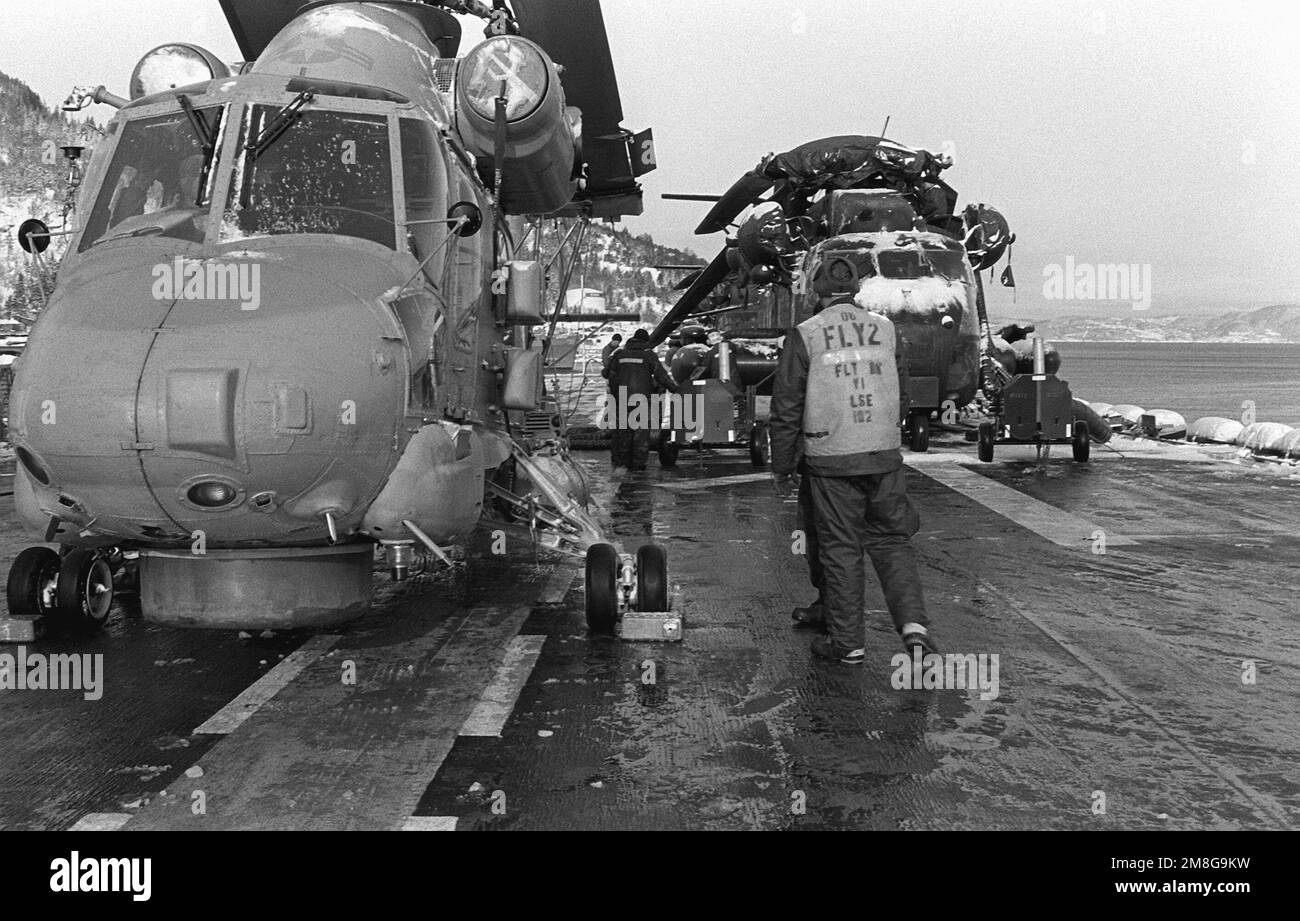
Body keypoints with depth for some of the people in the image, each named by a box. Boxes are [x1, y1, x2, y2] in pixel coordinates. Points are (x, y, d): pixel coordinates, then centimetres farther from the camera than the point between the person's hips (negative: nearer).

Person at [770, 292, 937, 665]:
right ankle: (913, 624, -3)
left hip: (831, 462, -3)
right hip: (884, 456, 3)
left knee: (840, 549, 5)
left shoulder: (804, 336, -3)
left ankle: (848, 642, 11)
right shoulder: (885, 329, 7)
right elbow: (901, 397, 15)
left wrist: (782, 467, 7)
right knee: (891, 540, 12)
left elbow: (786, 409, -2)